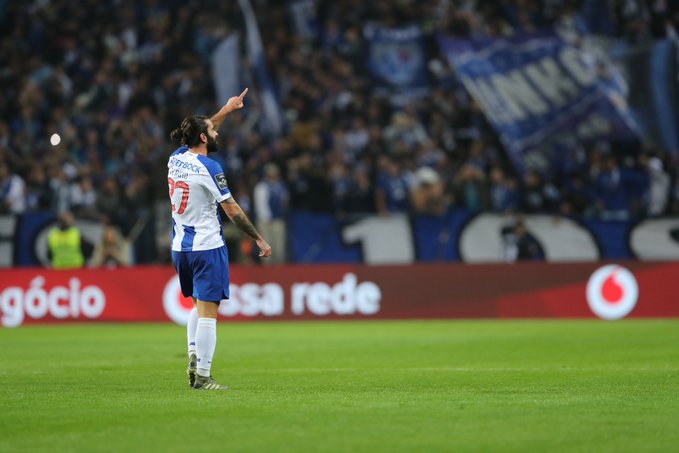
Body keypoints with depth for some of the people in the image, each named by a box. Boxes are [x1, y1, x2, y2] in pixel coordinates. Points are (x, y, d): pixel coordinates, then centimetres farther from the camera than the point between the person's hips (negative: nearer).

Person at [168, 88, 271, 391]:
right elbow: (232, 210, -12)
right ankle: (202, 377, -7)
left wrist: (226, 110, 36)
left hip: (180, 247, 8)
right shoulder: (209, 168, -15)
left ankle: (193, 360, 8)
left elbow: (202, 131, 27)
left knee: (199, 305, 22)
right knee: (208, 311, -6)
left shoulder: (176, 158, 5)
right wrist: (259, 239, -4)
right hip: (207, 247, -8)